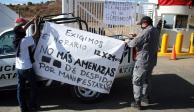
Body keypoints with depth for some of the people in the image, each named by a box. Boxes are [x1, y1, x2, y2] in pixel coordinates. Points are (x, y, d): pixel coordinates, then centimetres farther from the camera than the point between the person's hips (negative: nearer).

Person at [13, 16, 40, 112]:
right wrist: (36, 23, -3)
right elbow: (36, 34, -15)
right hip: (27, 68, -7)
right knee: (33, 86, 10)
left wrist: (31, 21, 14)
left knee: (20, 88, 10)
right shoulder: (25, 40, -20)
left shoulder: (15, 40, 2)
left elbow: (24, 29, 13)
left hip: (18, 68, 7)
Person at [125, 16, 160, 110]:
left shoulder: (146, 32, -21)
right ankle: (145, 97, 37)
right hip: (152, 60, 9)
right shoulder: (155, 31, 9)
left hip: (143, 60, -9)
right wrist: (137, 36, 8)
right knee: (146, 79, 24)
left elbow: (134, 43, -21)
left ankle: (137, 102, 7)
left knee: (137, 80, 2)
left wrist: (128, 42, -1)